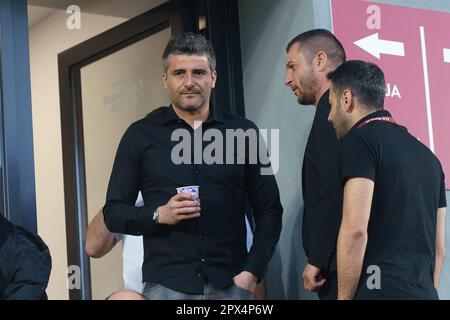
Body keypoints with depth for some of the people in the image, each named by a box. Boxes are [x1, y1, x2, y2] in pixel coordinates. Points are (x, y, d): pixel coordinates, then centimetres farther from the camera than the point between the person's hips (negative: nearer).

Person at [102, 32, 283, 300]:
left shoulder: (243, 132, 6)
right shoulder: (140, 135, 5)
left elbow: (269, 211, 7)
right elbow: (113, 213, 5)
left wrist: (252, 273, -3)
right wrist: (159, 215, -12)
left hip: (231, 284, 1)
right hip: (166, 285, 0)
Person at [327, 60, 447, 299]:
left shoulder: (360, 140, -5)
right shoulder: (427, 154, 18)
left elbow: (355, 231, -16)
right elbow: (439, 247, 18)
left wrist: (344, 296, -10)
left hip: (379, 290, -7)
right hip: (424, 292, 8)